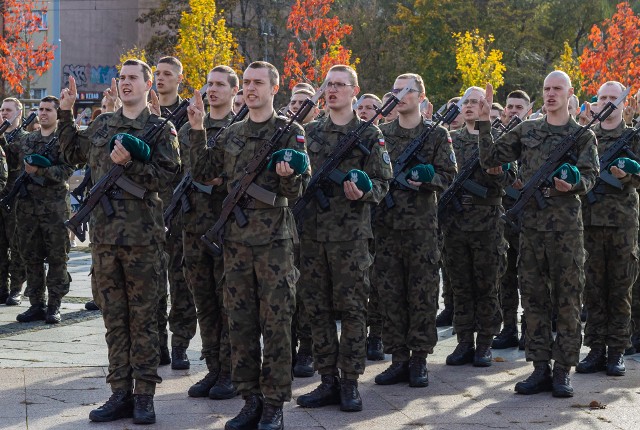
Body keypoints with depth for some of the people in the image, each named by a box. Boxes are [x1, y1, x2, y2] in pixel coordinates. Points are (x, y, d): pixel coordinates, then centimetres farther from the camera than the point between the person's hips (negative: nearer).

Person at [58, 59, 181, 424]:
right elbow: (72, 153, 26)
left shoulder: (161, 129, 0)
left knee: (143, 318, 1)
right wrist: (66, 113, 19)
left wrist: (129, 163, -19)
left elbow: (168, 175, -10)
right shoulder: (102, 125, 14)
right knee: (114, 318, 7)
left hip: (142, 236, -5)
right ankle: (121, 394, 13)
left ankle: (144, 396, 6)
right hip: (104, 233, 5)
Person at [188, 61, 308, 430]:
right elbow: (204, 173, 9)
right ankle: (251, 399, 16)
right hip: (236, 237, 5)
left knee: (276, 323, -2)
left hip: (275, 237, -5)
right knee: (241, 322, 7)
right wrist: (197, 131, 1)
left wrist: (289, 175, -27)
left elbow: (298, 190, -4)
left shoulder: (290, 132, -1)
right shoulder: (232, 135, 13)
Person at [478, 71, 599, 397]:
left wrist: (574, 184, -26)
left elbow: (590, 175, -4)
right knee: (534, 298, 5)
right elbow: (490, 159, 10)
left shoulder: (583, 135, 5)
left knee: (568, 299, 0)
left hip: (567, 226, -3)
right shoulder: (526, 131, 11)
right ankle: (540, 368, 11)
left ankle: (563, 370, 6)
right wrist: (485, 123, 0)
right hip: (531, 224, 3)